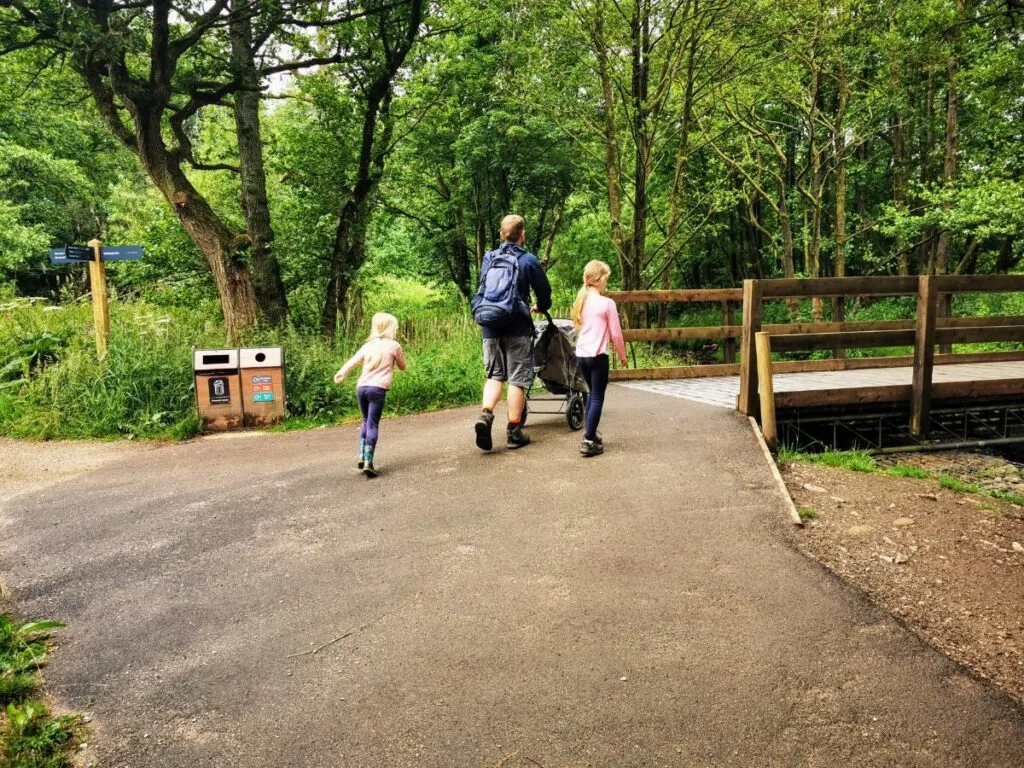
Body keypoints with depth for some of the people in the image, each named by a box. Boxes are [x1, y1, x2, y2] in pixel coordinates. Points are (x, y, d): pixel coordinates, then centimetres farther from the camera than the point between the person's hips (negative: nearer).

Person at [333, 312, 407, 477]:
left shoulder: (368, 345, 16)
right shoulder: (394, 346, 6)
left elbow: (353, 360, 5)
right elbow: (402, 366, 19)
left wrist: (342, 373, -1)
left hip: (361, 387, 4)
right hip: (378, 389, -4)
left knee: (366, 422, 21)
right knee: (373, 425, -3)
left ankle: (362, 456, 14)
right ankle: (368, 463, -8)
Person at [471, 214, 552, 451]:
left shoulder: (488, 259, 9)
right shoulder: (528, 260, -3)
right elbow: (544, 291, 4)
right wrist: (541, 307, 26)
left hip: (490, 327, 4)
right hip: (517, 327, -4)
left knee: (494, 374, 14)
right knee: (517, 378, 4)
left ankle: (486, 415, -10)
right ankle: (514, 432, 8)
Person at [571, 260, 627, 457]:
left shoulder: (580, 301, 7)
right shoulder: (607, 303, -10)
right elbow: (615, 333, -6)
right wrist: (622, 354, 7)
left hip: (581, 355, 6)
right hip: (598, 356, -6)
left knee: (592, 393, 23)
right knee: (597, 397, 0)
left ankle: (590, 432, 31)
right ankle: (589, 441, -5)